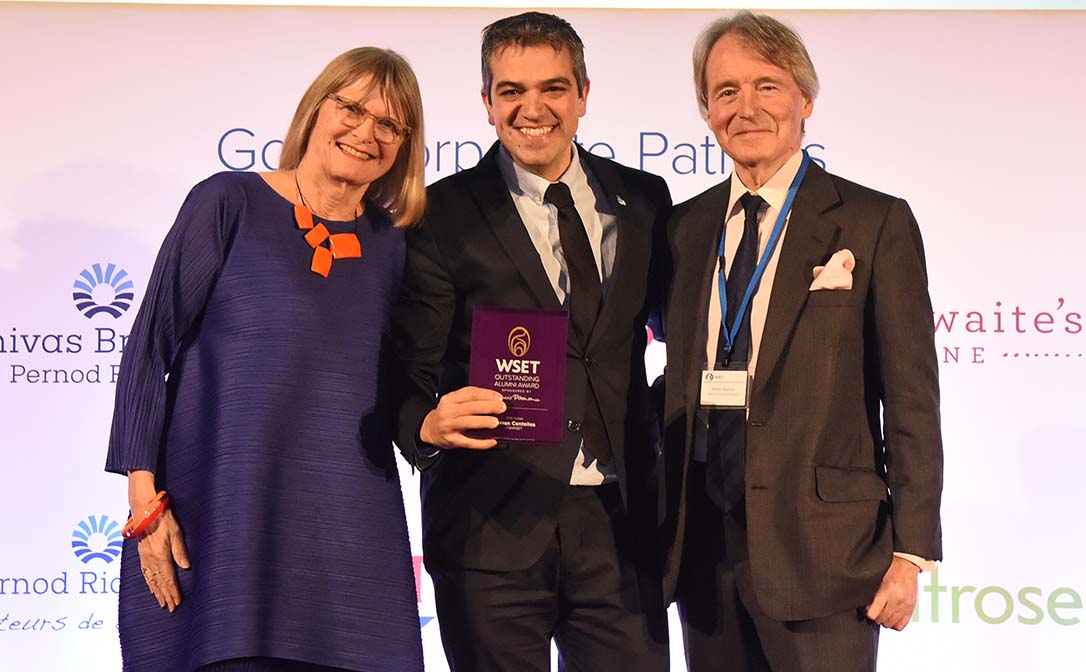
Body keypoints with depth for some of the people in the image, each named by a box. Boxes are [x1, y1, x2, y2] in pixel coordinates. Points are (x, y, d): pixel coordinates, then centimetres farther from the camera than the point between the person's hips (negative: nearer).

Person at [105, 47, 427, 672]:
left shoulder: (390, 244, 10)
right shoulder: (229, 203, -2)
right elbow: (150, 346, -4)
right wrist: (144, 497, -9)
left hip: (350, 538, 4)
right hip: (221, 521, -4)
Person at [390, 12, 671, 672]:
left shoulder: (643, 199, 8)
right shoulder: (445, 216, -2)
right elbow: (410, 377, -4)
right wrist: (429, 424, -26)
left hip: (619, 518, 3)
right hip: (492, 520, -2)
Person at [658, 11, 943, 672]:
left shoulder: (876, 223, -2)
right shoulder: (686, 226, 11)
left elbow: (912, 402, -4)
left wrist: (910, 553, -8)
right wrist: (667, 530, 6)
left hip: (821, 545, -4)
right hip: (704, 540, 4)